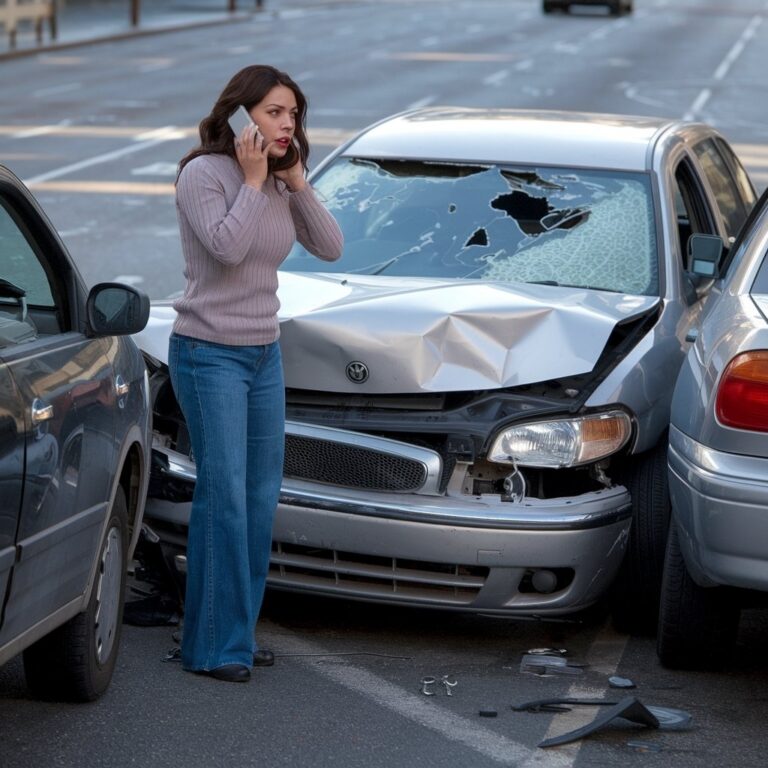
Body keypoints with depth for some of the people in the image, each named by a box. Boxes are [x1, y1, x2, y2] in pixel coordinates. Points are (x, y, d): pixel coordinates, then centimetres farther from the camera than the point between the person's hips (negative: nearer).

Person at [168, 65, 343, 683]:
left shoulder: (280, 184, 9)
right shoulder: (203, 174, -11)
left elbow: (331, 248, 3)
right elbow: (227, 247, -23)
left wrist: (296, 183, -5)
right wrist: (253, 182, -16)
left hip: (264, 354, 8)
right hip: (209, 355, -8)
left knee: (262, 498, 7)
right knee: (224, 495, -11)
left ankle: (239, 634, 16)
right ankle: (214, 646, -5)